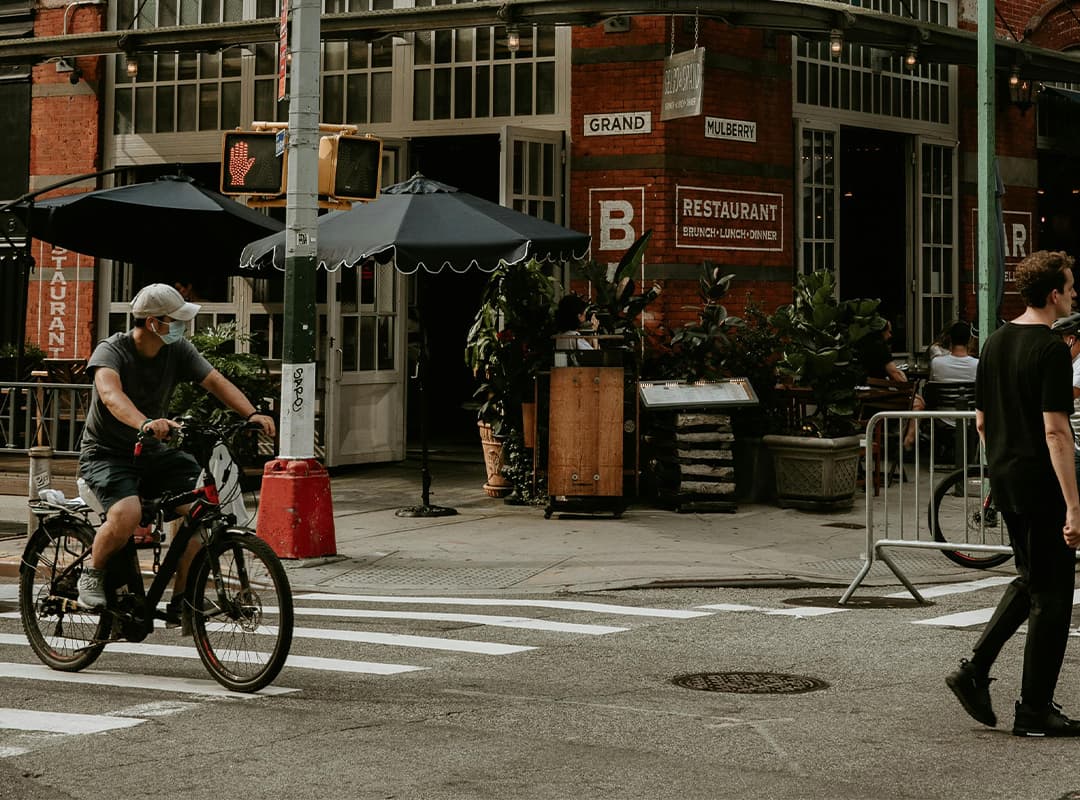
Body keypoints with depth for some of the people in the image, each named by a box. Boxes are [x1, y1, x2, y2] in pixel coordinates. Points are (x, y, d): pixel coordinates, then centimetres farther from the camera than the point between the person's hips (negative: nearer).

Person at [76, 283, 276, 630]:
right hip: (106, 455, -5)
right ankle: (92, 575, -5)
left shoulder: (178, 350, -2)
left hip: (152, 453, 5)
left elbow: (215, 381, -12)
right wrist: (145, 423, -59)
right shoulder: (111, 351, -18)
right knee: (128, 513, -34)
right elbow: (110, 393, -38)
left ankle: (180, 603, -7)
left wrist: (251, 413, -32)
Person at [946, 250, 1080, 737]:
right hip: (1041, 483, -8)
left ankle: (975, 670, 11)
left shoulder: (995, 343, 9)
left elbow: (982, 420, 15)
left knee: (1029, 580, 21)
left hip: (1003, 478, 8)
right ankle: (1034, 711, 6)